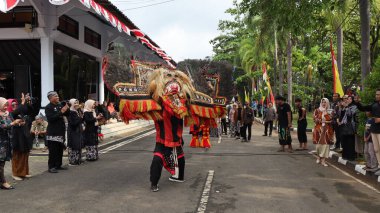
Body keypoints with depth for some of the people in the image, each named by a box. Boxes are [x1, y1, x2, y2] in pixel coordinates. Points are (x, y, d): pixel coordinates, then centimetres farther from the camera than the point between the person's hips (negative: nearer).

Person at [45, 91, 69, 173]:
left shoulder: (60, 105, 10)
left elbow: (67, 114, 13)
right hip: (53, 132, -7)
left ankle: (58, 165, 20)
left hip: (60, 131, 7)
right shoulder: (48, 107, -9)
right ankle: (51, 167, 3)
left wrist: (67, 109, -7)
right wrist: (61, 112, -23)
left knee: (60, 149, 11)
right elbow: (50, 118, -22)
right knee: (53, 150, -4)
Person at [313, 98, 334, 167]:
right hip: (319, 129, 0)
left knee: (326, 144, -6)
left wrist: (327, 121, -12)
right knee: (319, 143, -1)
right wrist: (321, 121, -13)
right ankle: (318, 157, 21)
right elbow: (315, 119, -1)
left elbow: (332, 120, 5)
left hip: (327, 130, 0)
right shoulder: (317, 110, 6)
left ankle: (323, 160, -3)